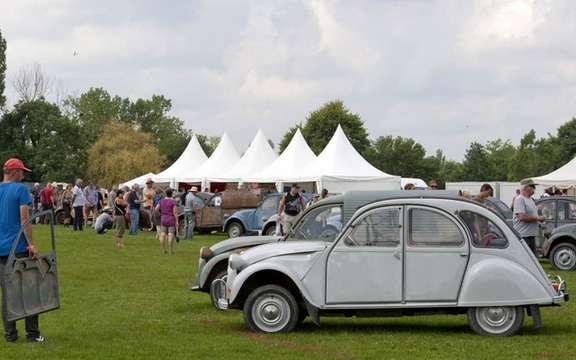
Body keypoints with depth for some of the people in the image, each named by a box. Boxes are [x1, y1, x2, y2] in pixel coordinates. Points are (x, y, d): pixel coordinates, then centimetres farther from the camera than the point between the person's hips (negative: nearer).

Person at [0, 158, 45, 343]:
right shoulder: (20, 189, -7)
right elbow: (24, 220, -13)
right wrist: (31, 244, -13)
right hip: (19, 247, -5)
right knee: (27, 290, 3)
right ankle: (32, 334, 5)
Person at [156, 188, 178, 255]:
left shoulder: (162, 201, 3)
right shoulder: (173, 201, -11)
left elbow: (156, 209, 8)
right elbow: (175, 212, -13)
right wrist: (177, 221, -9)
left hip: (163, 220, 5)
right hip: (171, 220, -5)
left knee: (162, 235, 4)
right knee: (171, 235, -4)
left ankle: (163, 251, 6)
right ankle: (170, 251, -5)